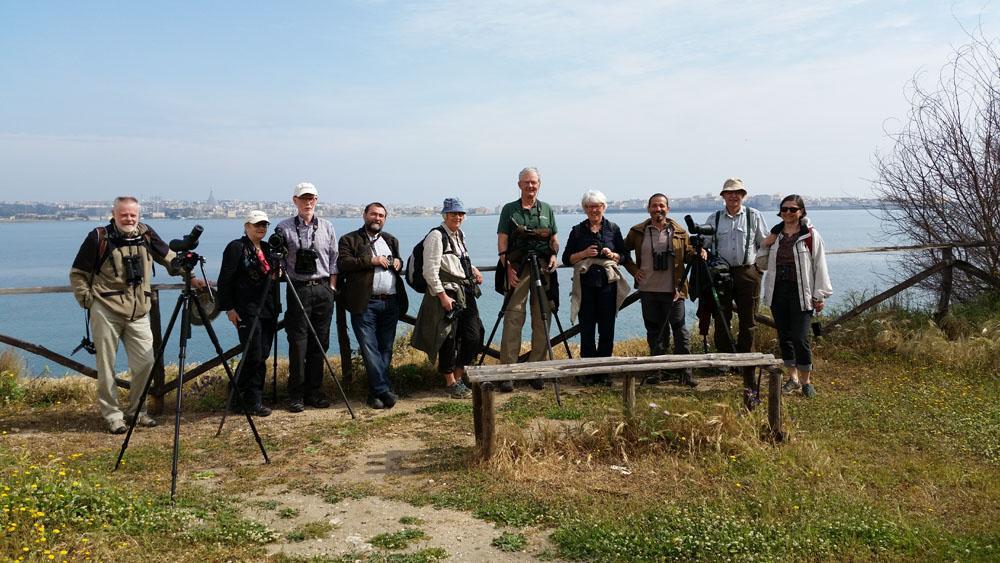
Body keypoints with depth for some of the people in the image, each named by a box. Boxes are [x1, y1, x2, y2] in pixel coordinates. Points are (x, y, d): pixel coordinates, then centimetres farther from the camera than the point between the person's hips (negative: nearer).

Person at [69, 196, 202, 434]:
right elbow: (77, 274, 3)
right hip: (106, 312, -3)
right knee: (106, 367, 2)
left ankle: (136, 410, 19)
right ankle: (112, 415, 14)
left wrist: (189, 276, 9)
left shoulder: (146, 234, 7)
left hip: (138, 313, 4)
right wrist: (88, 300, -4)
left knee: (145, 361, 1)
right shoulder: (99, 238, -4)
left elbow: (169, 258, 19)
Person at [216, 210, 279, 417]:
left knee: (262, 356, 9)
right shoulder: (236, 248, -5)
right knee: (254, 356, -7)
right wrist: (229, 307, -12)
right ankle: (252, 402, 2)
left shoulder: (268, 248, 16)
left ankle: (252, 398, 19)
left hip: (268, 310, 7)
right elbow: (225, 280, -8)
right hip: (248, 311, -7)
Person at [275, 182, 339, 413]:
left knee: (320, 343, 5)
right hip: (298, 289, -3)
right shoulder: (284, 228, 3)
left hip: (323, 289, 3)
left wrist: (332, 287, 6)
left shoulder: (327, 227, 10)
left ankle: (315, 392, 14)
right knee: (298, 343, -3)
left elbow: (334, 260, 12)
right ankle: (296, 396, 4)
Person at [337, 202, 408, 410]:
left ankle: (375, 393, 13)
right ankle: (384, 390, -6)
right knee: (369, 348, -9)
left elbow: (398, 264, 30)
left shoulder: (391, 240, 21)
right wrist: (370, 261, -14)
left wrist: (398, 263, 6)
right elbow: (342, 263, -9)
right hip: (365, 303, -4)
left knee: (386, 349, 5)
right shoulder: (349, 240, 5)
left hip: (391, 302, 5)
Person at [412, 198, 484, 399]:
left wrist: (473, 269, 11)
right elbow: (430, 271, -17)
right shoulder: (436, 236, -11)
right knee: (449, 339, 0)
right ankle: (451, 384, 13)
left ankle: (459, 376, 22)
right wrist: (442, 295, -20)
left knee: (474, 336, 5)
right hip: (446, 293, -8)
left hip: (466, 292, 8)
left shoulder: (460, 234, 15)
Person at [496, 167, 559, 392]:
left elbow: (554, 239, 18)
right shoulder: (509, 209, 6)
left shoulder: (547, 209, 15)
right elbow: (502, 242, 1)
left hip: (543, 268, 3)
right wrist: (507, 267, -9)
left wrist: (554, 255, -2)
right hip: (517, 268, -3)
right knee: (513, 318, -7)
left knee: (541, 320, 3)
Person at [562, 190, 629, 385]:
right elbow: (567, 258, 6)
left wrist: (612, 255, -8)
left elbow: (624, 255, 12)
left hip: (608, 284, 1)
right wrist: (584, 253, -10)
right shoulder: (578, 231, 7)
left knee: (607, 329, 2)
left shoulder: (613, 229, 9)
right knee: (587, 329, 0)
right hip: (586, 286, -1)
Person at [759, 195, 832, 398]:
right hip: (778, 291, 5)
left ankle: (806, 381, 8)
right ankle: (793, 377, 23)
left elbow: (819, 266, -3)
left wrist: (819, 295, -5)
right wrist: (765, 246, -2)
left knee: (800, 337, -8)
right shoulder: (774, 234, 10)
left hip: (800, 292, -5)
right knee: (784, 336, 10)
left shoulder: (810, 235, -4)